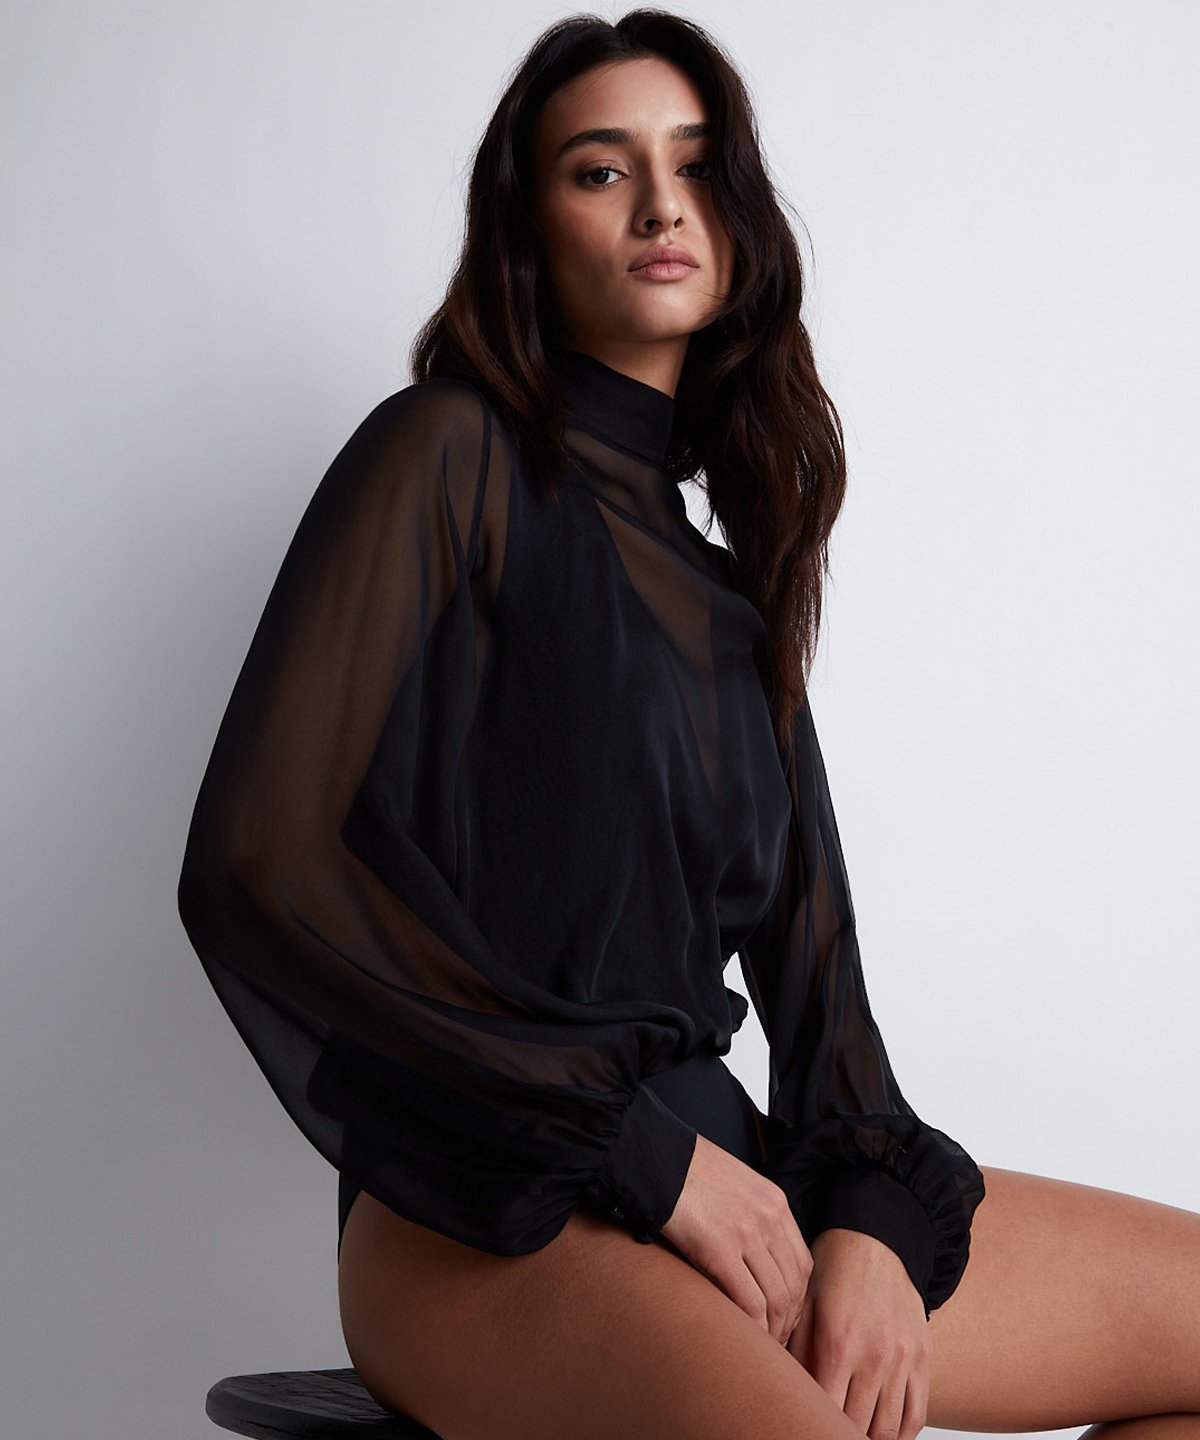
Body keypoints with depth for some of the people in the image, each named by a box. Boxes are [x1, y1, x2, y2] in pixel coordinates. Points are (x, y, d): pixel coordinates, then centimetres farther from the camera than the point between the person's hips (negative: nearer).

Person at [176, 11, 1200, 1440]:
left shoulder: (728, 568, 19)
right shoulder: (453, 453, -2)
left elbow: (801, 924, 14)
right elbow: (257, 865, -13)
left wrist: (874, 1217, -6)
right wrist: (645, 1149, -13)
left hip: (718, 1174, 7)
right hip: (491, 1216, -7)